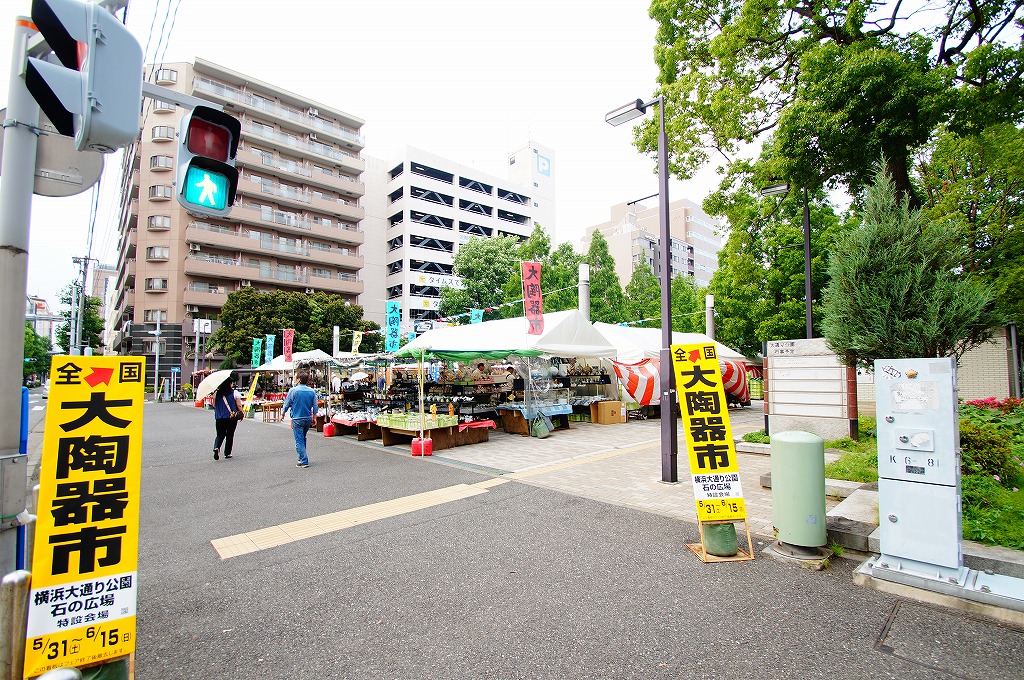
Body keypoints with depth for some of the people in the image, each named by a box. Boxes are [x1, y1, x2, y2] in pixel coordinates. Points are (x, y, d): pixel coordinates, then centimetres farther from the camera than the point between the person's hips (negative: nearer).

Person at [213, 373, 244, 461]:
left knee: (220, 435, 14)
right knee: (229, 435, 9)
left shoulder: (216, 393, 2)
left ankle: (216, 447, -13)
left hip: (219, 418, 3)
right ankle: (227, 453, 14)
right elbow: (239, 406, -9)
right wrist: (241, 414, 2)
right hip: (231, 417, -3)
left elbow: (214, 405, 9)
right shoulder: (235, 393, -9)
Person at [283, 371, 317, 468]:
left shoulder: (293, 390, -11)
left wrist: (282, 414, 15)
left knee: (299, 441, 0)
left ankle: (304, 461, -1)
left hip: (297, 419, -5)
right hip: (308, 419, 5)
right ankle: (302, 458, 29)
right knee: (303, 439, 21)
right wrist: (314, 418, 18)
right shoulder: (312, 391, 1)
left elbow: (286, 404, -3)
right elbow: (315, 406, 6)